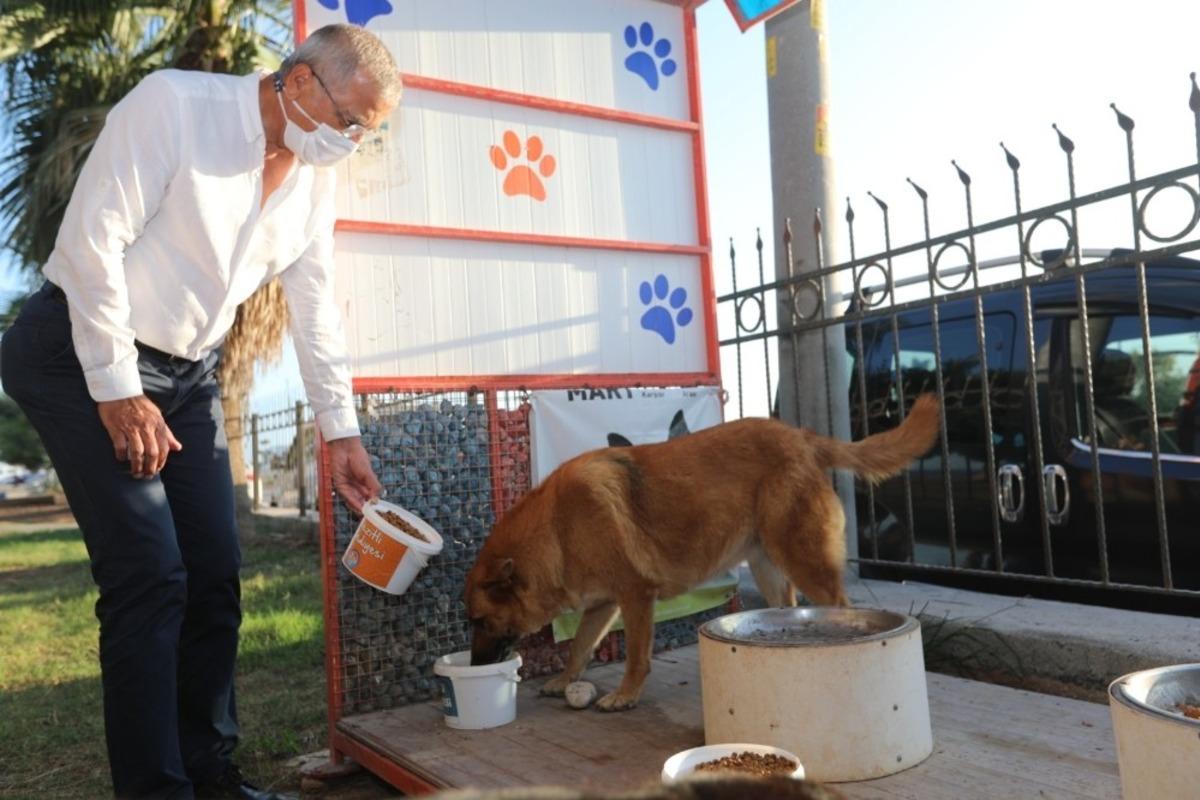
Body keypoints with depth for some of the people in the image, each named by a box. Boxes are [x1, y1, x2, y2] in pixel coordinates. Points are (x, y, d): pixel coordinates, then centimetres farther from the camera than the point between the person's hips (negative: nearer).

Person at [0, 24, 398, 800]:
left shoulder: (315, 176, 3)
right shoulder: (173, 103, -17)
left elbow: (316, 308, 7)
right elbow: (91, 241, -21)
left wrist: (342, 431, 5)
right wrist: (119, 391, -19)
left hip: (188, 373, 7)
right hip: (81, 356, -6)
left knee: (215, 575, 5)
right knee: (152, 576, -12)